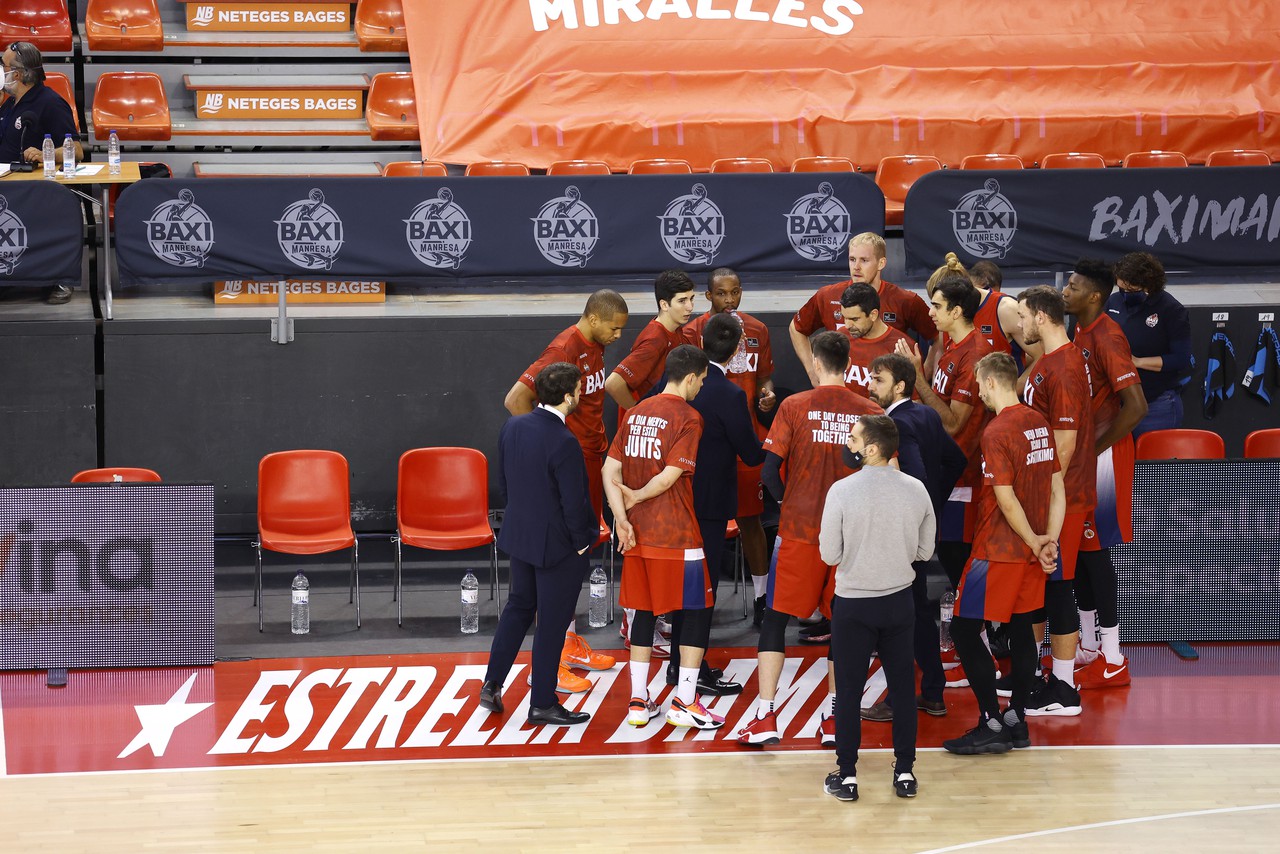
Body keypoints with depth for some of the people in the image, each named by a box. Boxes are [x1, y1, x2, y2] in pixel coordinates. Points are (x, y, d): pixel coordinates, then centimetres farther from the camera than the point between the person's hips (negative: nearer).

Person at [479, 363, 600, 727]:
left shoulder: (512, 428, -3)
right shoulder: (564, 443, -26)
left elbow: (503, 483, 7)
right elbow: (574, 503, -21)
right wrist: (581, 542, -6)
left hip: (519, 534, 7)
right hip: (557, 544, -7)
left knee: (519, 606, 24)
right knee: (552, 622, 6)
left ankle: (492, 684, 26)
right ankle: (542, 703, 16)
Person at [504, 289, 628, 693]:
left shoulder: (595, 347, 9)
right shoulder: (565, 349, -20)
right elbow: (515, 399, -25)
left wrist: (600, 439, 15)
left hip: (591, 459, 9)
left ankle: (571, 643, 27)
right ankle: (550, 659, -2)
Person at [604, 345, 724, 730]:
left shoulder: (635, 413, 10)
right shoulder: (688, 417, -10)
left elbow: (610, 470, 3)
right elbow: (670, 476, -17)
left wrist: (622, 516, -4)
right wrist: (636, 496, -2)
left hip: (638, 534, 7)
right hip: (677, 535, -7)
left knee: (644, 612, 13)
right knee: (698, 611, 4)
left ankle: (638, 701, 14)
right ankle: (683, 702, 2)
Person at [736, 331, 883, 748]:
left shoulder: (794, 407, -5)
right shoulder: (871, 413, 1)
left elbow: (770, 471, -8)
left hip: (800, 530, -2)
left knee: (775, 618, 6)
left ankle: (765, 719, -1)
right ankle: (833, 720, 12)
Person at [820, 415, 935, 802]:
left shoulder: (842, 491, -16)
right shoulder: (916, 490, -5)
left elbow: (829, 554, -10)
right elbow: (925, 550, 5)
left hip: (853, 605, -3)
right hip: (899, 602, 3)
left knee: (849, 693, 6)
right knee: (902, 688, 13)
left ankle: (847, 776, 11)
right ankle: (905, 773, 18)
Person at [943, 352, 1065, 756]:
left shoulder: (996, 432, -17)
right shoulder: (1039, 424, 7)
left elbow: (1007, 500, -19)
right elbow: (1058, 490, 8)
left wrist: (1034, 542, -8)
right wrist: (1049, 541, 3)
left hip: (999, 549, -8)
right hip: (1032, 550, 8)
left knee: (964, 628, -2)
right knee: (1022, 630, 13)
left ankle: (992, 725, -4)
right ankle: (1017, 723, 17)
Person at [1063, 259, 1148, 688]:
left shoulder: (1107, 337, -20)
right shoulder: (1080, 332, 10)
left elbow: (1136, 406, -26)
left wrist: (1095, 448, -19)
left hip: (1103, 455, -9)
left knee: (1095, 550, -5)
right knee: (1078, 548, 14)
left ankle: (1112, 662, 2)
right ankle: (1089, 648, 25)